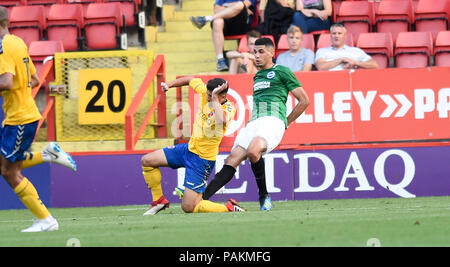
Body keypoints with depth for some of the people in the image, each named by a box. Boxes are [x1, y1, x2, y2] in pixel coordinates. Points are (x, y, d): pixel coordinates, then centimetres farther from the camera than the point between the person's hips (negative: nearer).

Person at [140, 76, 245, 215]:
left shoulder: (229, 109, -24)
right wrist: (169, 84, 1)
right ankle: (159, 201, 25)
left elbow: (221, 121, -48)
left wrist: (215, 98, -38)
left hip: (202, 159, -8)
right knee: (147, 161, 12)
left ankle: (230, 208, 4)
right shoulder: (205, 92, -6)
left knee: (188, 207, -10)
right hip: (190, 148, 8)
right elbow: (191, 80, 14)